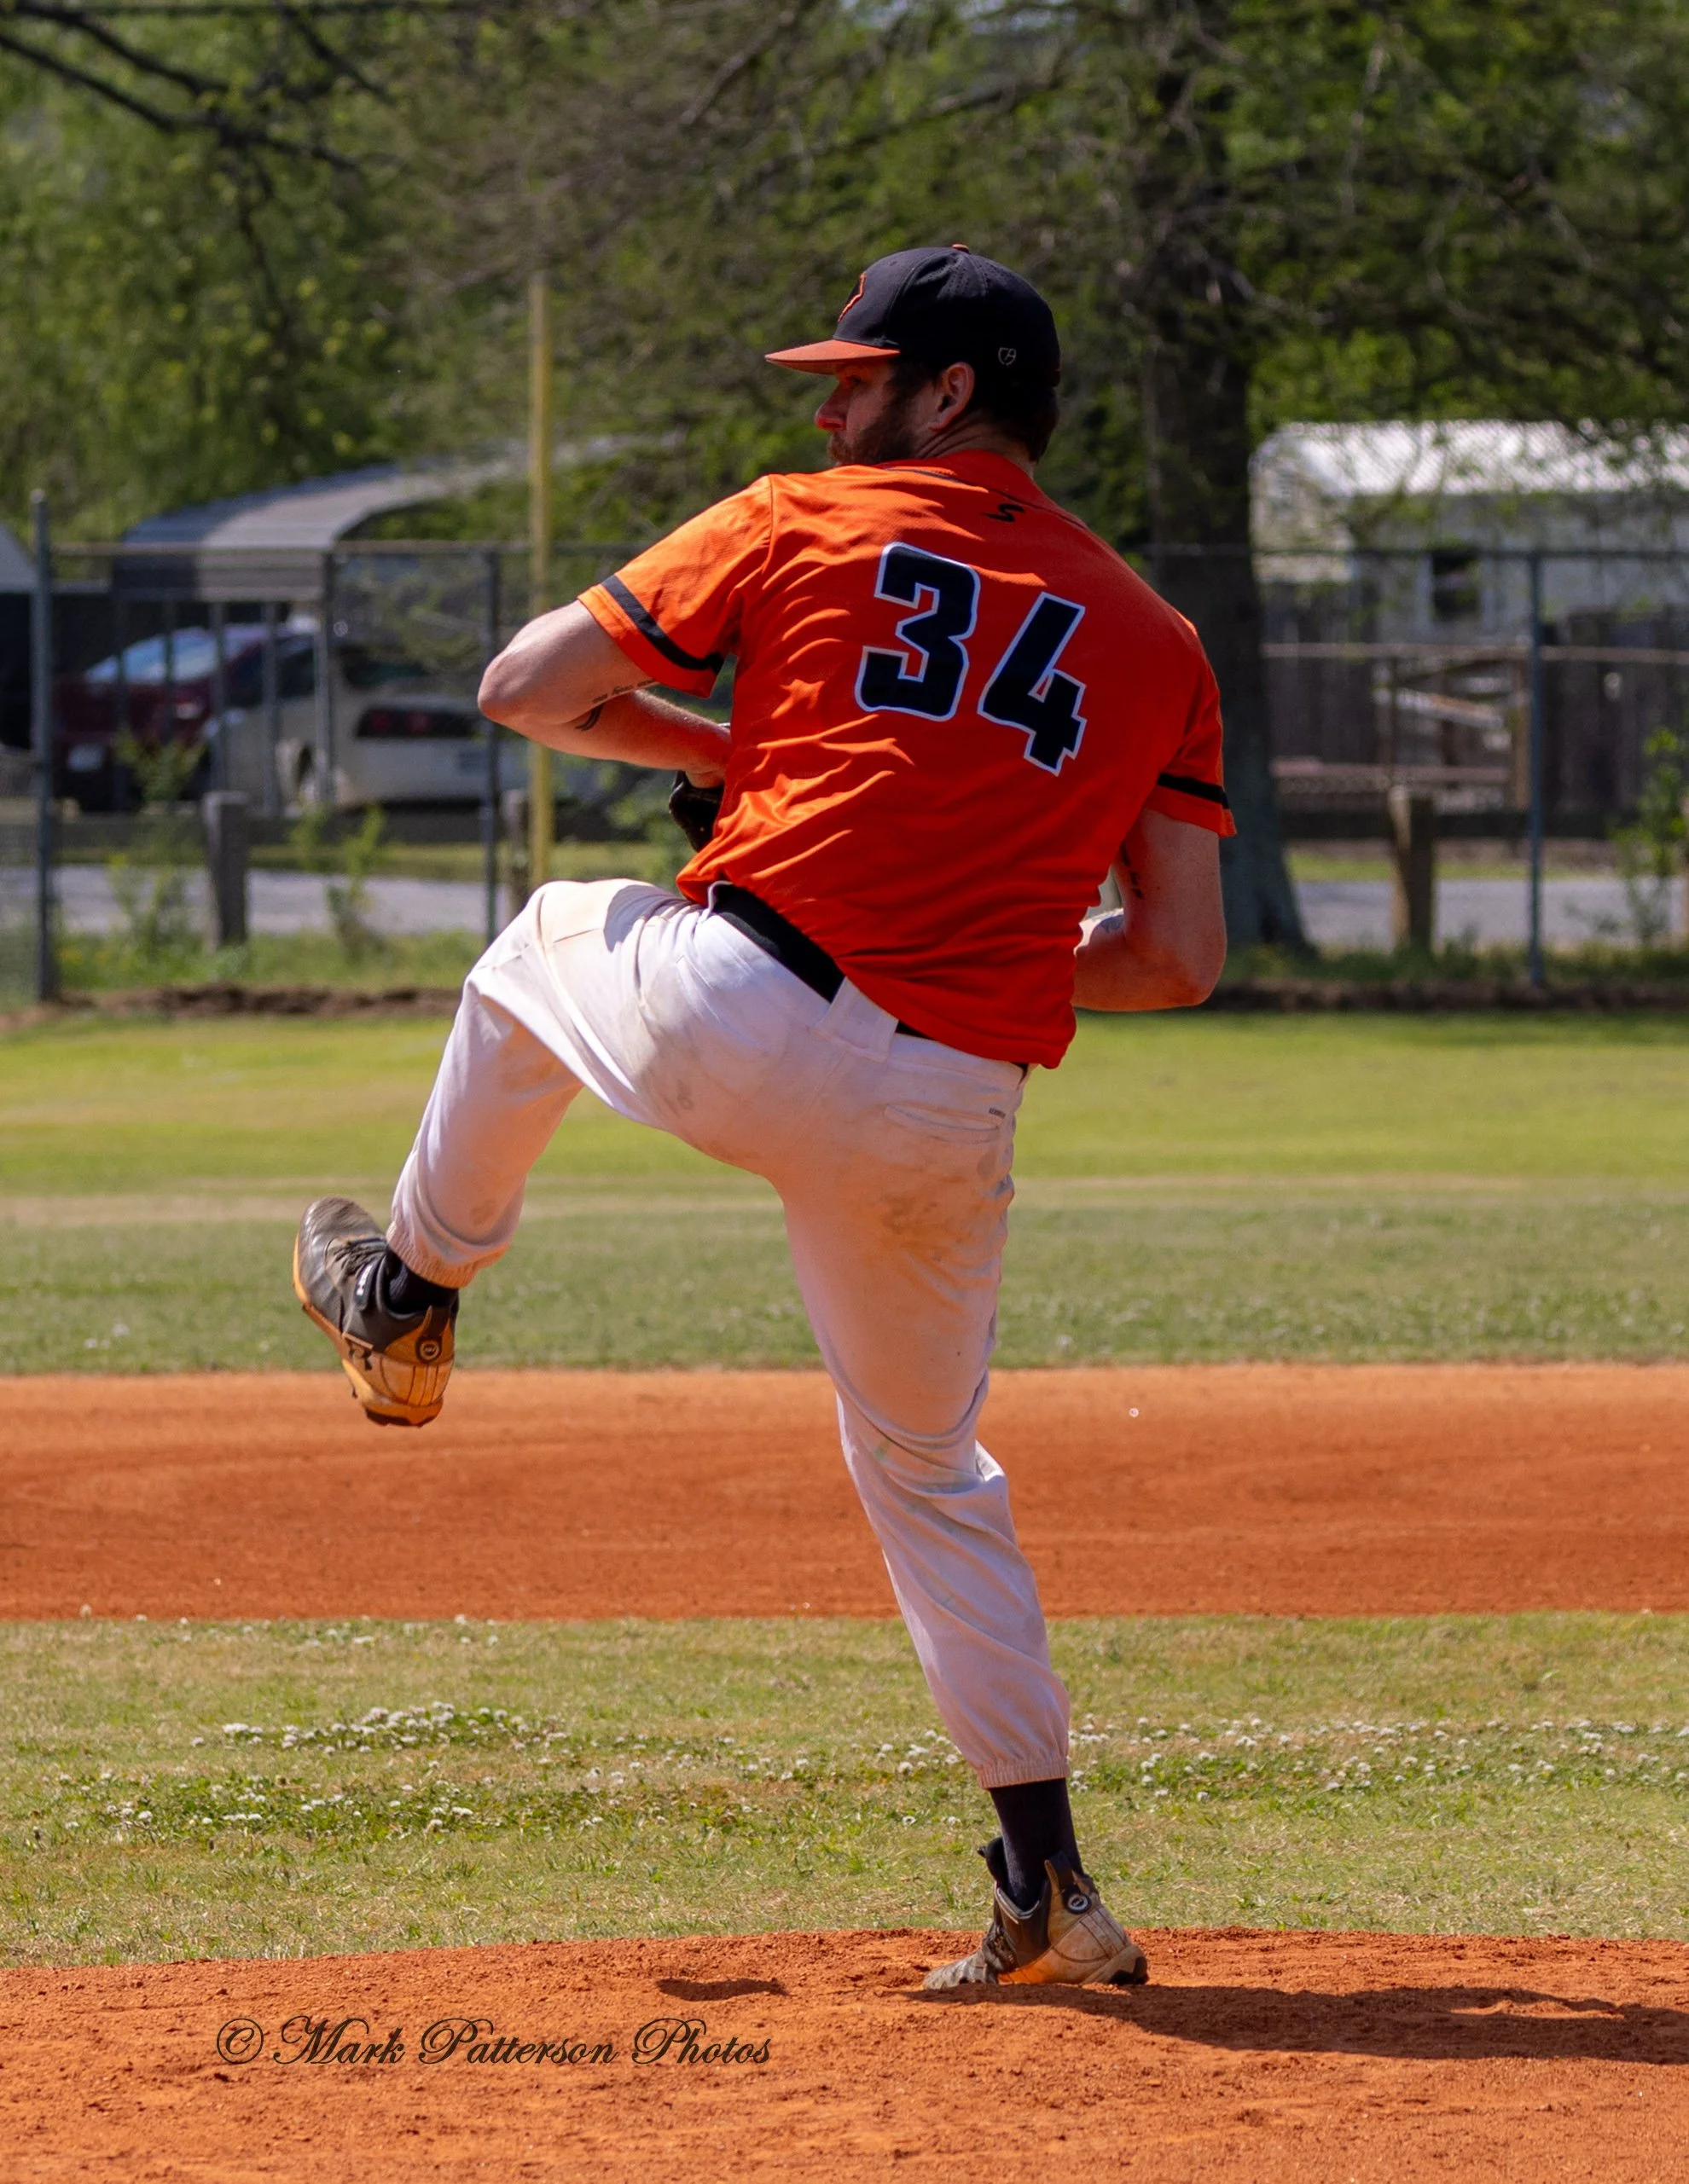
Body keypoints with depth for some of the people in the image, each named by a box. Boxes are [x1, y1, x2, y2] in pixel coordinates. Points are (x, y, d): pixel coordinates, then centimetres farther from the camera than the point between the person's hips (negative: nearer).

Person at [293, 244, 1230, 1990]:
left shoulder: (802, 526, 6)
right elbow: (1181, 957, 6)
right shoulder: (1152, 639, 13)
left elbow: (527, 687, 9)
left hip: (729, 1027, -3)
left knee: (543, 944, 32)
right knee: (929, 1468, 22)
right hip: (950, 1116, 3)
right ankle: (1045, 1889, 15)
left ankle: (412, 1298, 49)